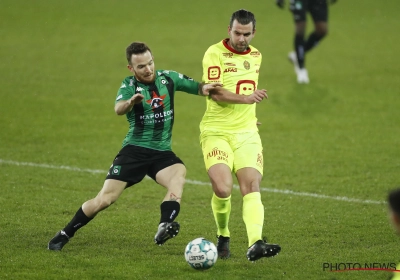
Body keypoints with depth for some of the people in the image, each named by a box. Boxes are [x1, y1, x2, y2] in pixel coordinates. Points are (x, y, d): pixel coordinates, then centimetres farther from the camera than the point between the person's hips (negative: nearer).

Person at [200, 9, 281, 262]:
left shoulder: (256, 56, 14)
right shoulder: (215, 53, -7)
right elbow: (215, 92, -17)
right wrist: (247, 98, -29)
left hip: (247, 133, 5)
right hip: (216, 132, -5)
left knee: (252, 185, -14)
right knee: (222, 188, -20)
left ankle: (255, 244, -27)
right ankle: (223, 237, 7)